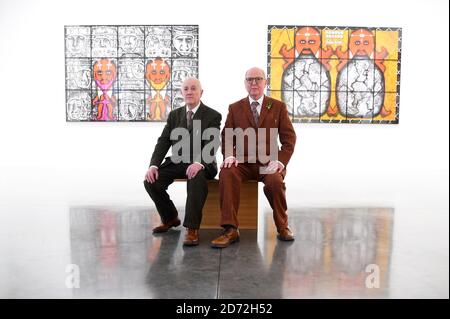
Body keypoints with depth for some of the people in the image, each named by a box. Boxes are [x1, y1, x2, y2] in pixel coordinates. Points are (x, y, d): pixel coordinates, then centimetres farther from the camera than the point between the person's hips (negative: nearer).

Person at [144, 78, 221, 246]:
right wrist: (153, 165, -14)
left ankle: (192, 228, -26)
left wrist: (199, 163, -37)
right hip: (177, 162, 5)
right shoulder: (174, 115, 12)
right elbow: (163, 142, 4)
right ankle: (170, 218, 6)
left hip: (201, 164, -4)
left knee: (197, 178, -38)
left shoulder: (213, 116, -3)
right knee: (151, 180, -18)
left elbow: (211, 145, -16)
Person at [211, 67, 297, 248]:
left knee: (275, 181, -33)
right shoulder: (235, 108, 14)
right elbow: (227, 136, 9)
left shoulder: (278, 106, 10)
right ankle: (230, 230, -25)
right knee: (226, 174, -31)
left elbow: (289, 138, 5)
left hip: (268, 162, -1)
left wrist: (280, 161, -12)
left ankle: (282, 226, -6)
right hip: (242, 162, 1)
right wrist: (229, 155, -13)